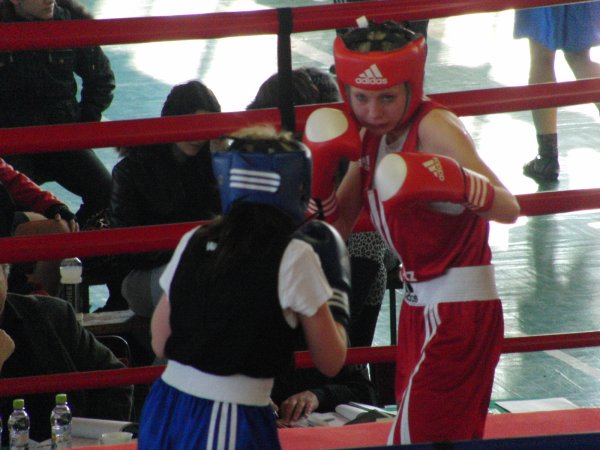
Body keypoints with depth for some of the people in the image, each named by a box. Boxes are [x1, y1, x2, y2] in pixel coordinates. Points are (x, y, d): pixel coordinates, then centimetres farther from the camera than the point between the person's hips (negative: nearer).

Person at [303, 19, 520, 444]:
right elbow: (337, 227, 6)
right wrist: (321, 170, -10)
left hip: (459, 309, -9)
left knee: (418, 440, -9)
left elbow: (509, 208, -31)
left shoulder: (435, 126, -19)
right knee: (450, 439, 19)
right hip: (420, 306, 9)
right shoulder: (370, 137, 5)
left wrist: (454, 181, -50)